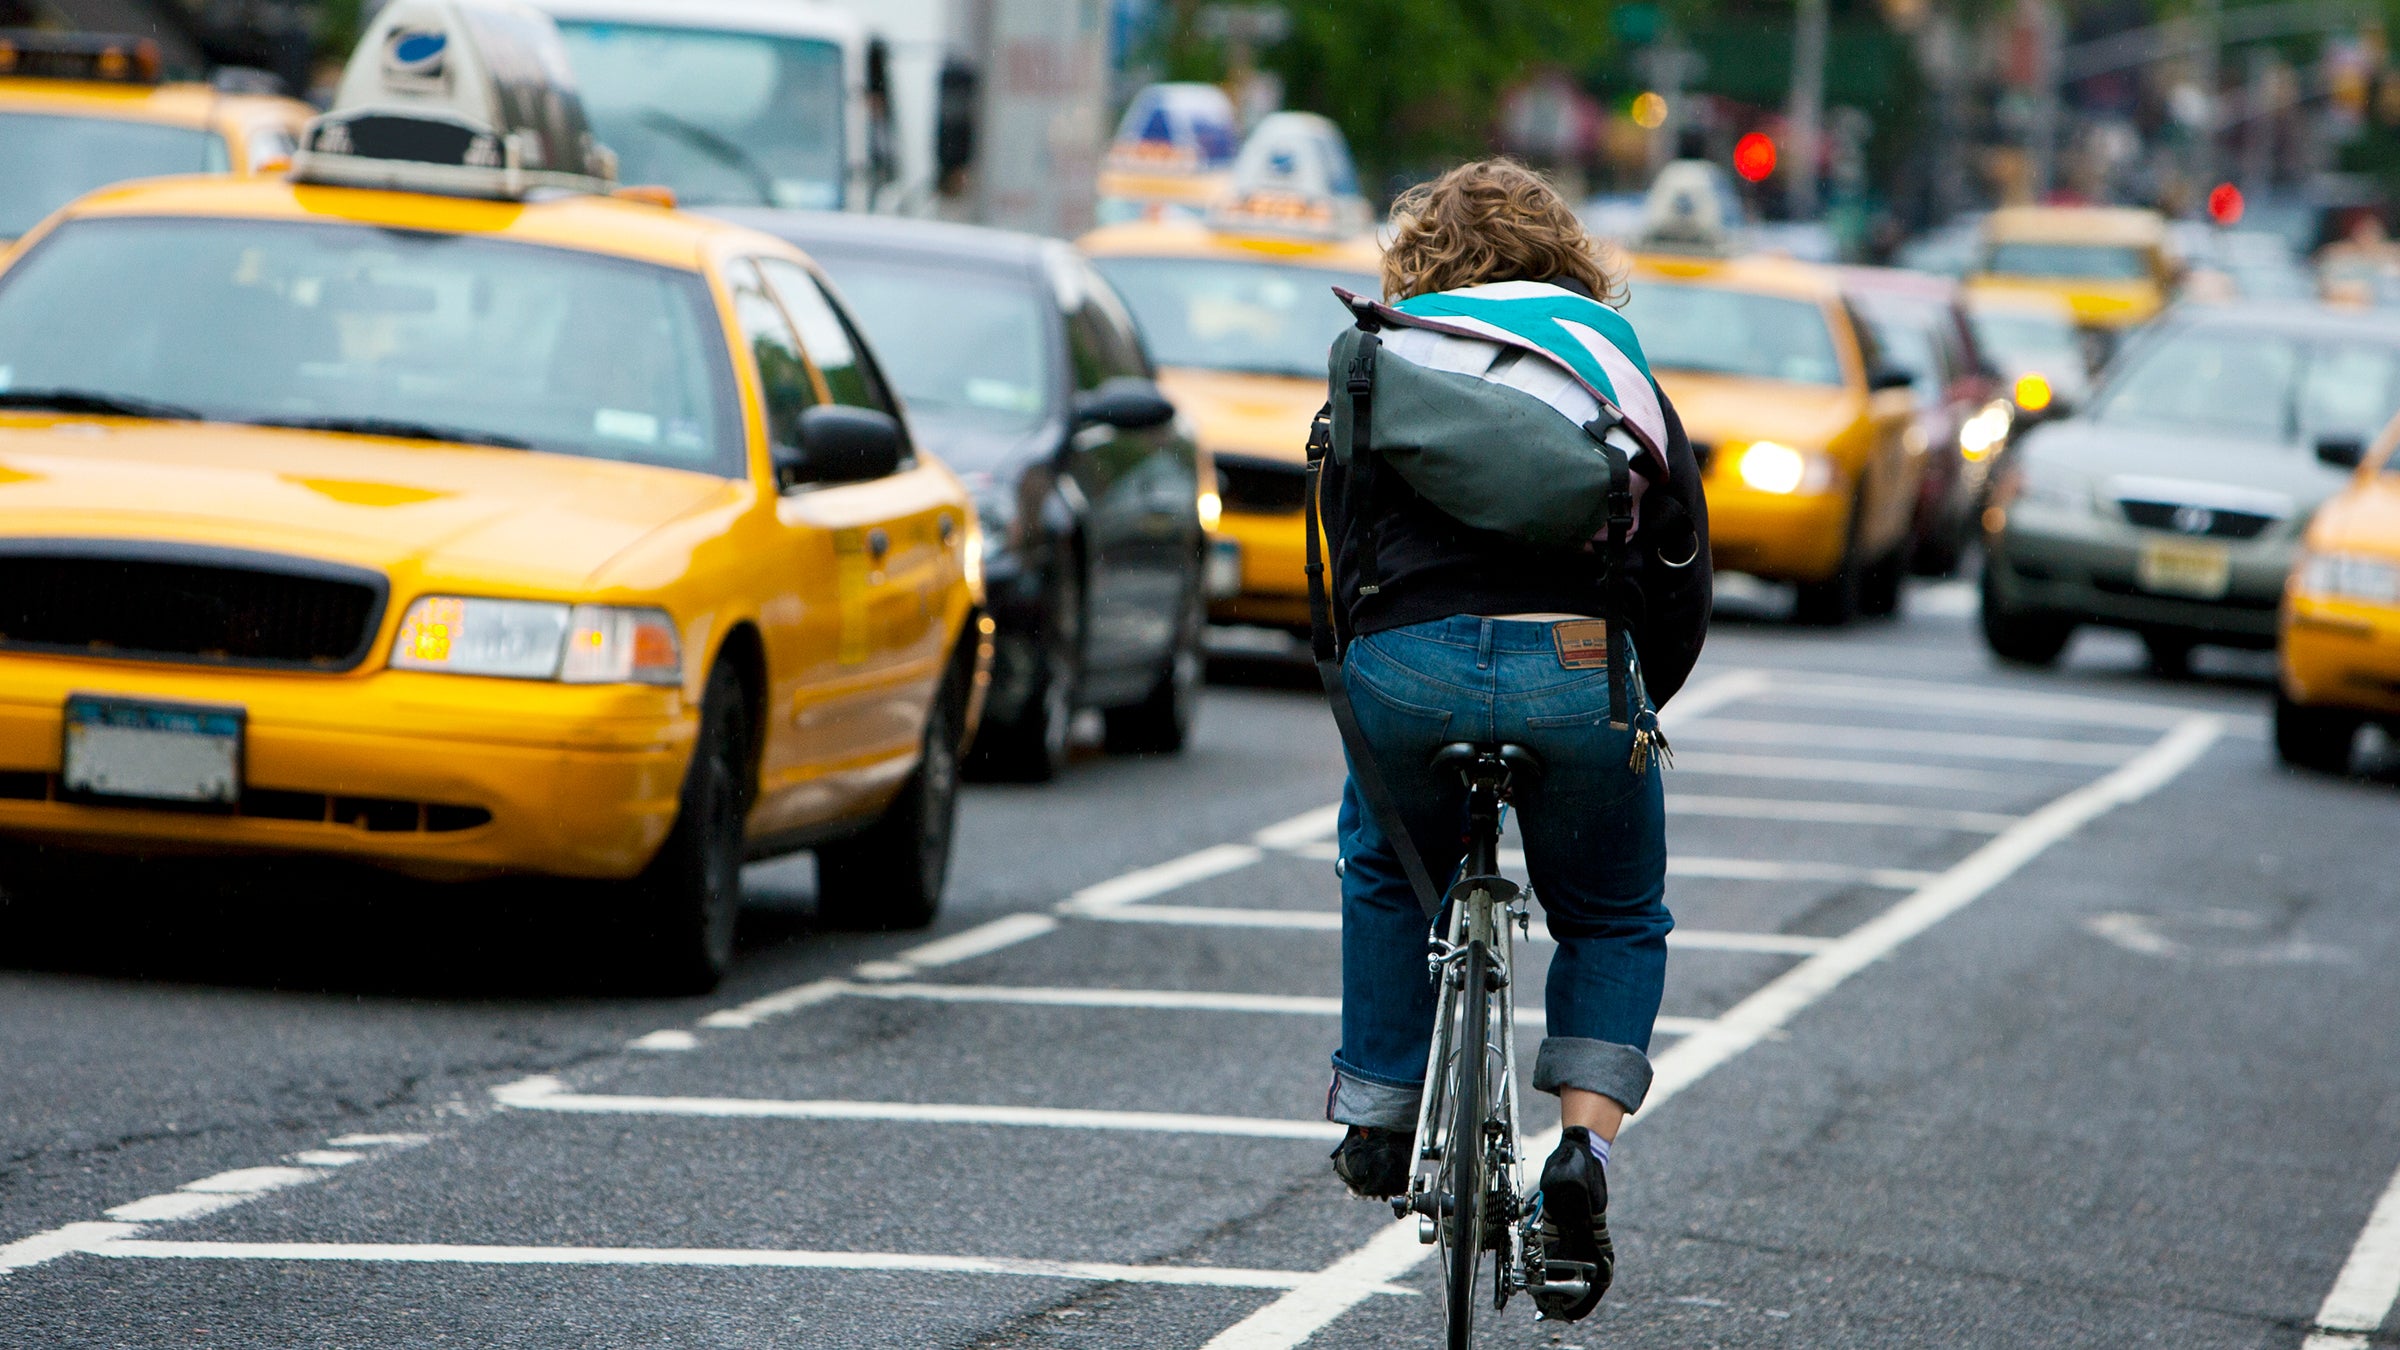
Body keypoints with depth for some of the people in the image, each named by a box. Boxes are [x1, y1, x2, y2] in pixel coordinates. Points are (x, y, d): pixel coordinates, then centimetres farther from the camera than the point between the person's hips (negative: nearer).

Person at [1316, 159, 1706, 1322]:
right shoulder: (1614, 364, 23)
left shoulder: (1380, 365, 22)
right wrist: (1637, 699, 33)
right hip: (1578, 665, 0)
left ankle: (1377, 1122, 30)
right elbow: (1686, 562, 21)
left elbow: (1342, 554, 23)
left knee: (1387, 876, 31)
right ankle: (1585, 1147, 2)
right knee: (1616, 920, 21)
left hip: (1406, 659, 0)